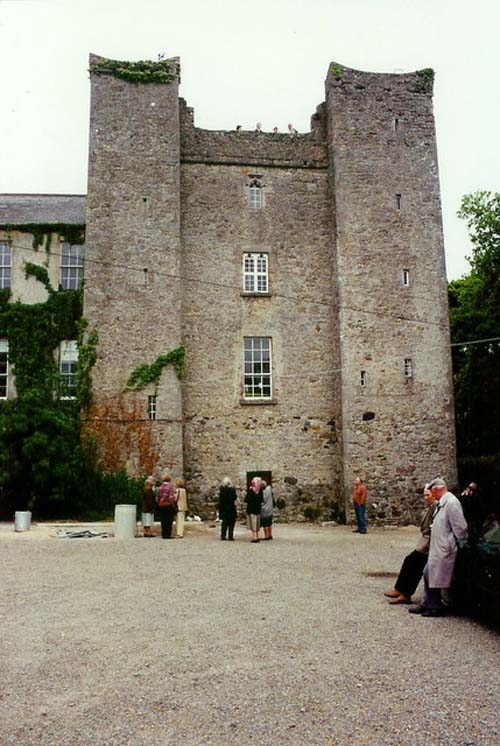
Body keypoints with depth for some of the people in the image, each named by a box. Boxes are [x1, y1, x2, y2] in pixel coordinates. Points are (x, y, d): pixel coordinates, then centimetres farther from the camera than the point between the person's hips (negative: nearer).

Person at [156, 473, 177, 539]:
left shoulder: (160, 487, 6)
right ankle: (168, 535, 1)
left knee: (163, 521, 11)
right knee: (169, 521, 2)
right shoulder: (170, 487, -11)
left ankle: (163, 534, 14)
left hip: (161, 506, 5)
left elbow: (157, 498, 8)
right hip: (168, 505, -5)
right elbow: (171, 497, -16)